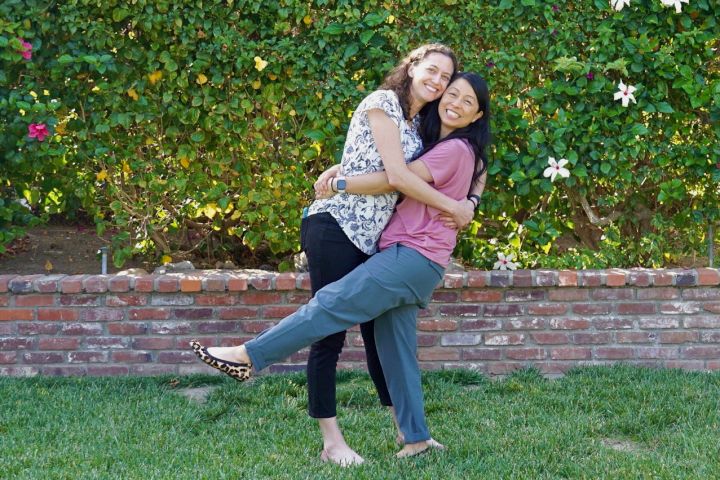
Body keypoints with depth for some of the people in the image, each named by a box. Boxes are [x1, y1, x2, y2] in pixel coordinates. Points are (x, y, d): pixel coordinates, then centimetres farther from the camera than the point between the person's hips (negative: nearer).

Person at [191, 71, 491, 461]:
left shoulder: (456, 149, -8)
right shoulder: (442, 146, 22)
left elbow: (396, 179, -16)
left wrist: (338, 183, -10)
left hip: (413, 256, -10)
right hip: (408, 257, 10)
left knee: (332, 303, -15)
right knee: (395, 350, 10)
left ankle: (245, 356, -18)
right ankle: (416, 437, 15)